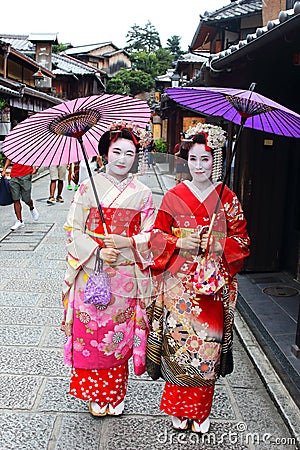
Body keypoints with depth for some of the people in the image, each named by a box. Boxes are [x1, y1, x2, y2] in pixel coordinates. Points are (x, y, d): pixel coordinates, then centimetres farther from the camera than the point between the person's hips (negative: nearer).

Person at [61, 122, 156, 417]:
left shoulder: (142, 193, 3)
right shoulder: (88, 187, -1)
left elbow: (150, 234, 3)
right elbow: (75, 231, -3)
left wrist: (125, 242, -16)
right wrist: (98, 252, -19)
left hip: (126, 276, 1)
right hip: (91, 273, -1)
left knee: (120, 334, 9)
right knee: (92, 332, 6)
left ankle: (116, 395, 30)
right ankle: (96, 395, 27)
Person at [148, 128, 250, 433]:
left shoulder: (227, 198, 4)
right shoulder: (173, 197, 2)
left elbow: (241, 239, 7)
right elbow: (157, 235, 5)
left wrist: (219, 245, -11)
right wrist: (179, 243, -13)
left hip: (213, 284, 1)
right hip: (179, 283, -1)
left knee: (208, 344, 5)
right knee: (179, 341, 2)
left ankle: (201, 411, 26)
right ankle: (179, 409, 24)